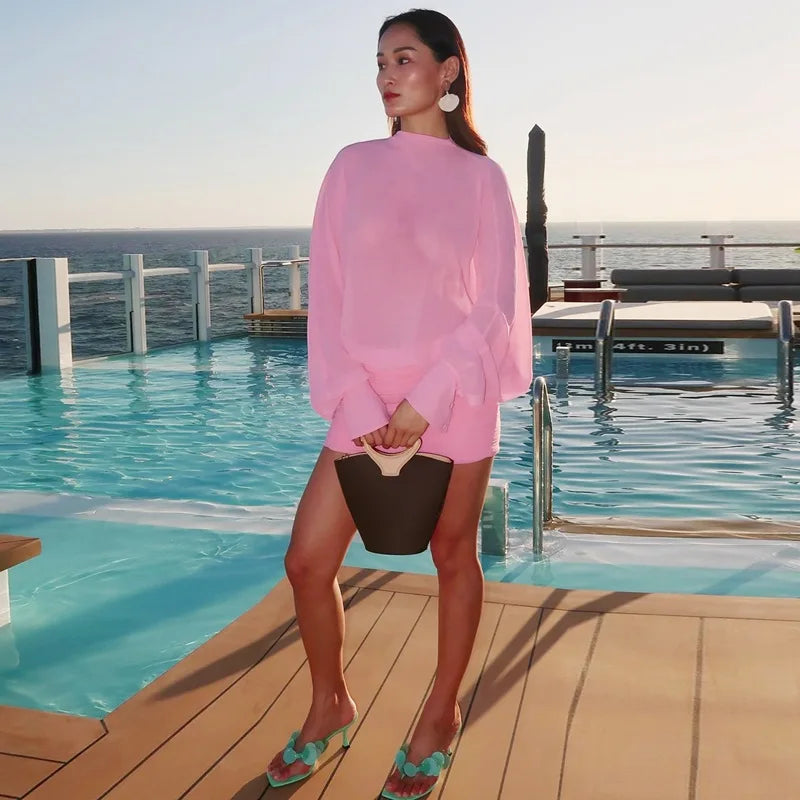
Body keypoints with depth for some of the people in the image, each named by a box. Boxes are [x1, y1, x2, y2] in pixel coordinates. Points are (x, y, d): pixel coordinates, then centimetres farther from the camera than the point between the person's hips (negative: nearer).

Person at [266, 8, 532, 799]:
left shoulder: (480, 178, 1)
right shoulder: (353, 167, 5)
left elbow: (495, 306, -3)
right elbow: (327, 294, 1)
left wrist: (426, 403, -13)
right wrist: (357, 407, -9)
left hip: (452, 396, -2)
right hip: (365, 397, 2)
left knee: (453, 554, 9)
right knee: (307, 561, 2)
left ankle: (441, 714, 30)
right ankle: (329, 704, 26)